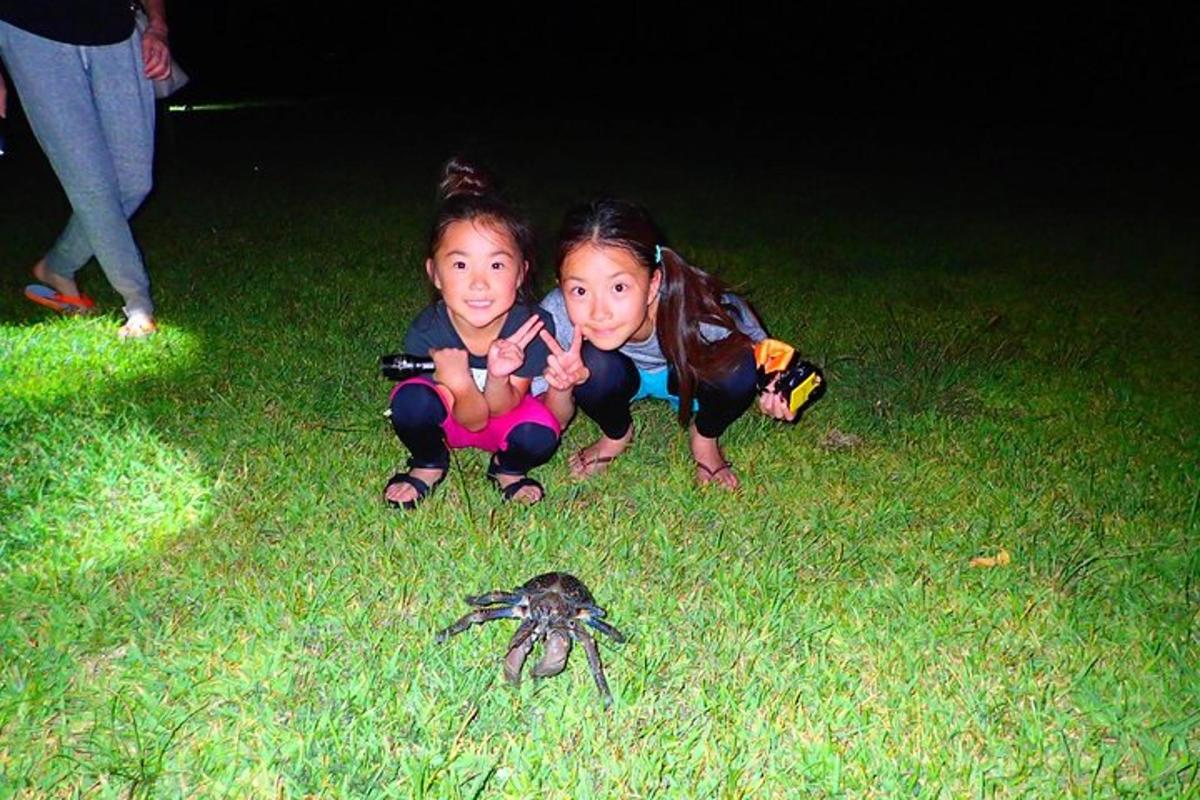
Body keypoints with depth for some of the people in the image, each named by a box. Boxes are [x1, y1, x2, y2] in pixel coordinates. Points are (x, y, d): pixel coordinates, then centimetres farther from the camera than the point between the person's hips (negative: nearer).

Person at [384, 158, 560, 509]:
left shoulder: (531, 325, -30)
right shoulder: (425, 333, -29)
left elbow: (499, 409, -20)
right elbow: (473, 419, -23)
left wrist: (498, 376, -42)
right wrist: (460, 386, -46)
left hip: (505, 406, 0)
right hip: (449, 416, 0)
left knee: (539, 434, -31)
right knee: (411, 399, -31)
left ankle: (508, 469, 7)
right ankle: (429, 465, 3)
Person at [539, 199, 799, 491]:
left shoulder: (702, 310, -38)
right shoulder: (558, 316, -34)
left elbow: (757, 347, -15)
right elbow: (552, 423, -20)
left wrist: (770, 391, -36)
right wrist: (560, 389, -42)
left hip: (689, 377, 0)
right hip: (622, 375, 1)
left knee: (738, 367, -33)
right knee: (594, 363, -34)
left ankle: (705, 438, 3)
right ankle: (616, 435, 3)